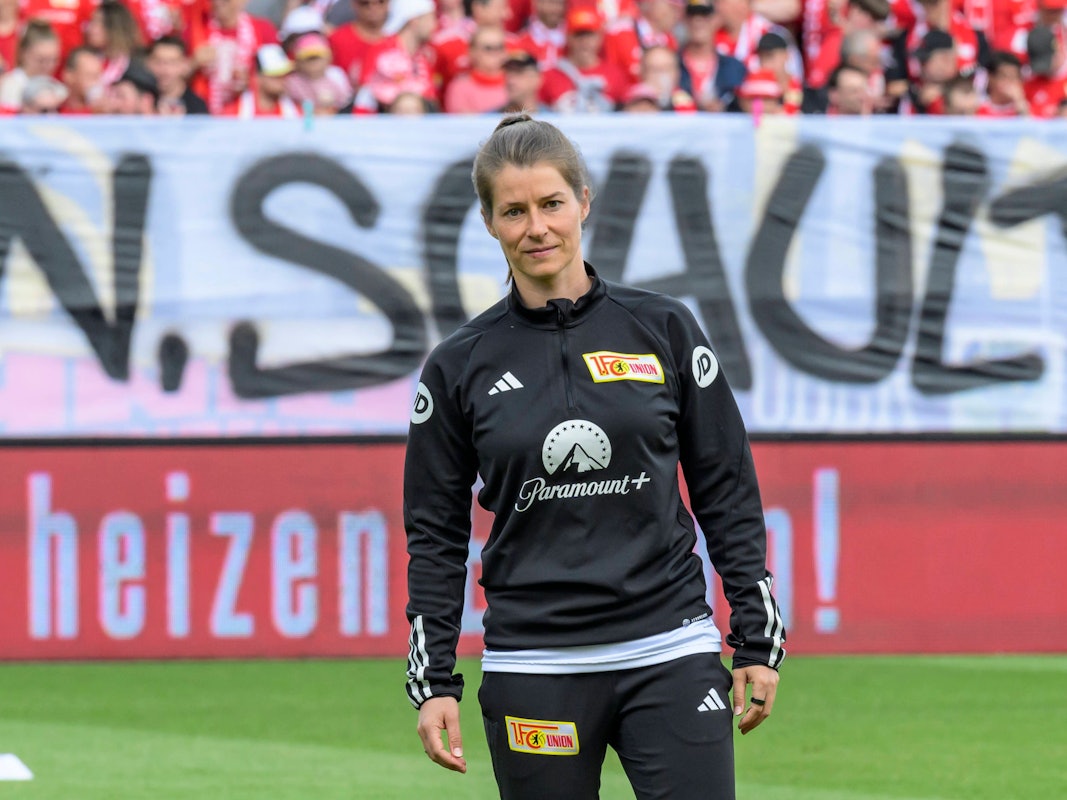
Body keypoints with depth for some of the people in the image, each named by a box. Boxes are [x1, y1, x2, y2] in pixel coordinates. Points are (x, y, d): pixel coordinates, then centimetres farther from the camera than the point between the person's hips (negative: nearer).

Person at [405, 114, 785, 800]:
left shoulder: (663, 329, 4)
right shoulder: (460, 366, 4)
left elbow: (728, 492, 8)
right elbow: (436, 534, 8)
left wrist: (758, 643, 4)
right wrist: (433, 683, 1)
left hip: (670, 657, 0)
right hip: (534, 674, 0)